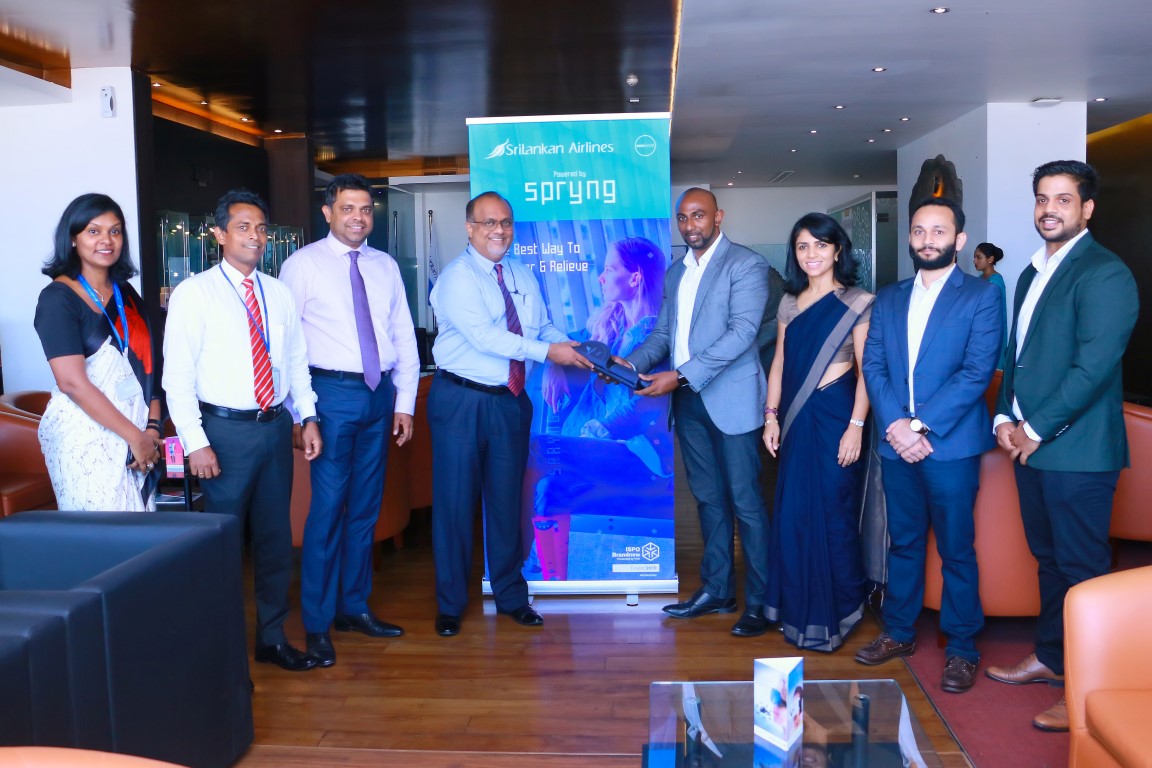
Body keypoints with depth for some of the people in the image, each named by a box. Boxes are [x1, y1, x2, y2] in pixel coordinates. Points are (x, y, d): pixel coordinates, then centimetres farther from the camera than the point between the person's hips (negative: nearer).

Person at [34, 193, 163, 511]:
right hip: (87, 437, -6)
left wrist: (152, 427, -6)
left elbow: (145, 365, 8)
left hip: (137, 433, 6)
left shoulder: (126, 293, 10)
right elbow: (72, 382, -17)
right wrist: (135, 437, -15)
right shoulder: (58, 298, -9)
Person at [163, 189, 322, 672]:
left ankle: (272, 637, 27)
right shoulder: (194, 293, -5)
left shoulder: (279, 294, 9)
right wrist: (195, 442, -13)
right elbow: (177, 374, -8)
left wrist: (308, 418, 5)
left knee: (275, 537, 12)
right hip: (226, 430, -4)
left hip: (275, 426, 5)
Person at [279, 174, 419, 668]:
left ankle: (354, 607, 26)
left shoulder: (386, 266, 11)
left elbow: (404, 336, 13)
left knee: (366, 509, 12)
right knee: (327, 508, -4)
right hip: (332, 392, -5)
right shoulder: (304, 264, -2)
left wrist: (405, 402, 8)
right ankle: (317, 623, 10)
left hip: (380, 394, 5)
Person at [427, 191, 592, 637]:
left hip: (510, 400, 6)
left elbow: (543, 327, 11)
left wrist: (575, 351, -9)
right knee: (455, 503, 4)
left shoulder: (523, 277, 11)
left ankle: (511, 596, 29)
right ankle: (450, 605, 20)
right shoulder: (458, 277, -11)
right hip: (461, 401, -5)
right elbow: (483, 336, -22)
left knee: (506, 501, 15)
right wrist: (548, 351, -24)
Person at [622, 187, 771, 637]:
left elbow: (742, 332, -17)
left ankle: (760, 601, 9)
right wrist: (632, 363, -4)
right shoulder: (675, 272, 15)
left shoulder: (745, 265, -7)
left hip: (730, 398, -7)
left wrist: (681, 376, -22)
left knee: (745, 502, -2)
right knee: (708, 498, 14)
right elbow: (664, 333, 16)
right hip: (688, 400, 7)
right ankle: (716, 590, 24)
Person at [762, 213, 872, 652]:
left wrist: (856, 426, -15)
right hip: (797, 418, 5)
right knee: (793, 512, 9)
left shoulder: (856, 303, -5)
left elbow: (867, 371, -9)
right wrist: (771, 416, 7)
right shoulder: (790, 303, 11)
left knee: (833, 512, 2)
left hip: (835, 415, -5)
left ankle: (838, 610, 19)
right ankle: (798, 605, 25)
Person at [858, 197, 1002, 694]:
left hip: (951, 445, -4)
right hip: (897, 443, 4)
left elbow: (977, 371, -11)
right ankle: (899, 633, 28)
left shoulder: (981, 296, -2)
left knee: (956, 550, 4)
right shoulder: (888, 300, 13)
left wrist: (922, 426, -17)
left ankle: (962, 649, 17)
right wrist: (895, 425, -10)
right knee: (903, 542, 15)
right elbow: (873, 367, 5)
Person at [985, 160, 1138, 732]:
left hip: (1076, 450, -8)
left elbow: (1093, 366, -19)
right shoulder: (1034, 272, 15)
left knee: (1081, 569, 1)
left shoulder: (1104, 273, -12)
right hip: (1030, 445, 8)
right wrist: (1005, 418, 6)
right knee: (1048, 558, 18)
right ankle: (1050, 657, 32)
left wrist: (1036, 430, -15)